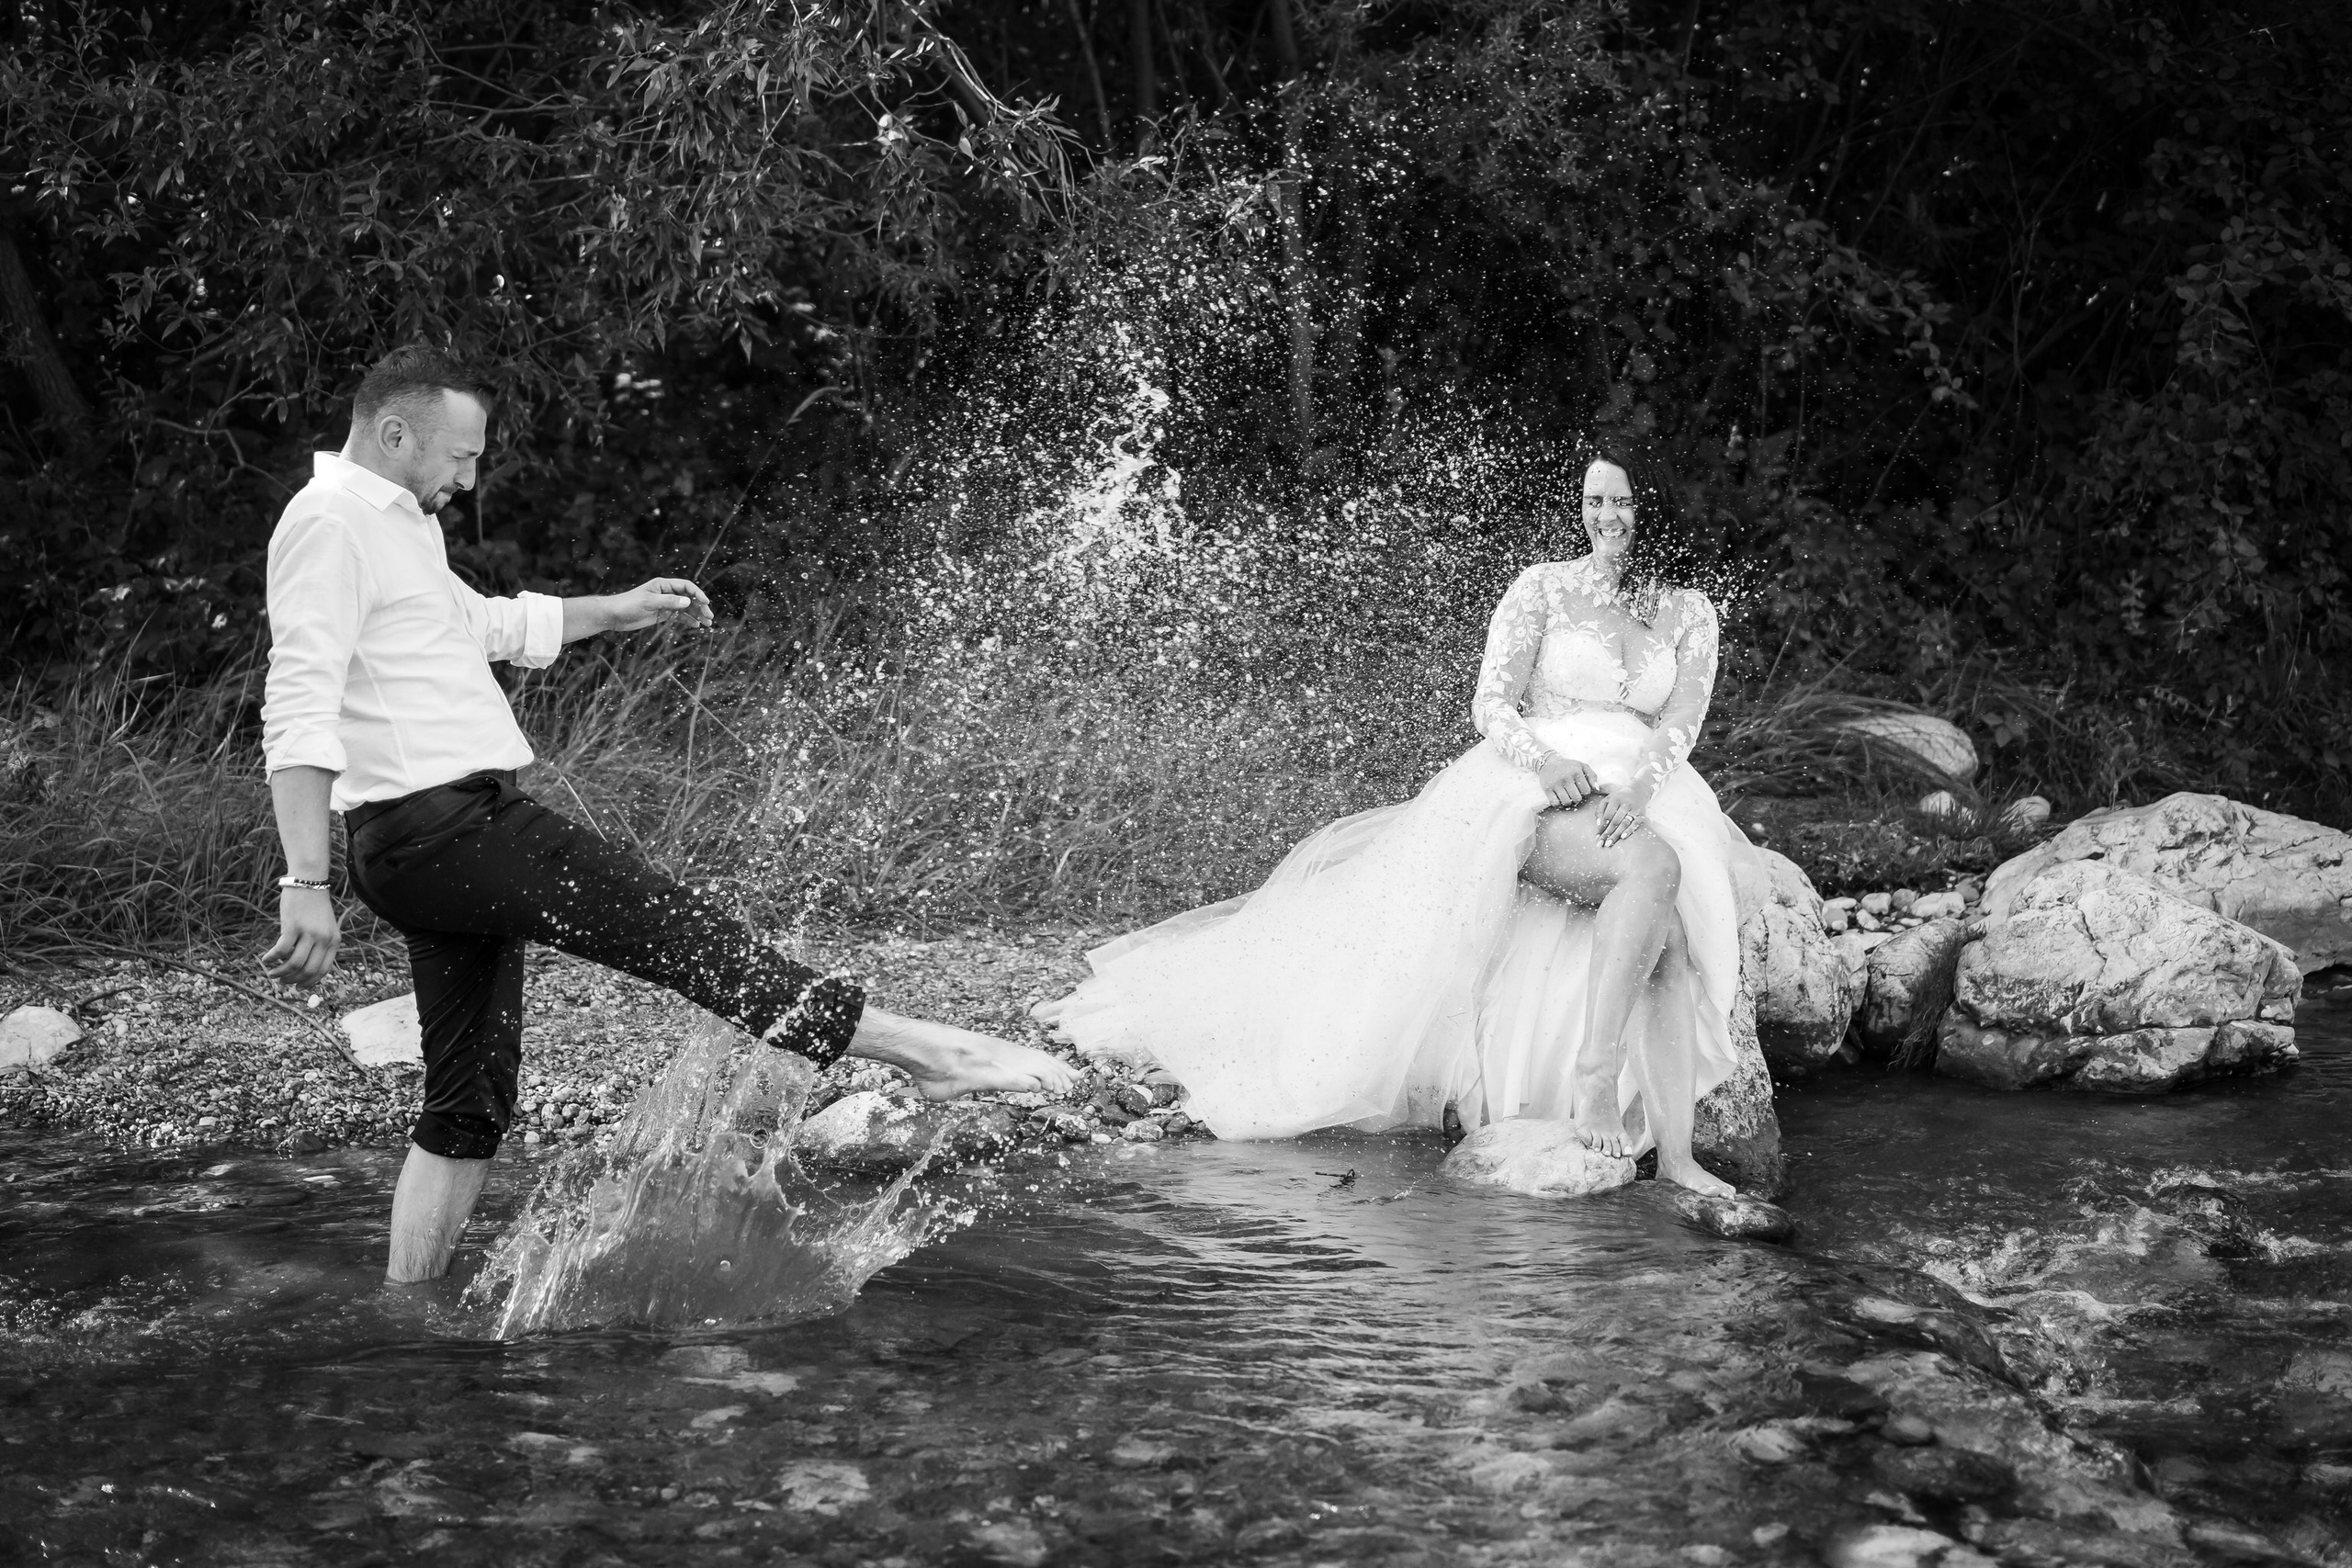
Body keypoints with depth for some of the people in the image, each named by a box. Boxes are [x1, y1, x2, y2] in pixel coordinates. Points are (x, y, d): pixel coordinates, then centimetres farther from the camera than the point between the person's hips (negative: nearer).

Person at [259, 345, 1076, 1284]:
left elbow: (485, 625, 39)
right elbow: (299, 712, -20)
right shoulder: (329, 521, -10)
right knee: (672, 925, -12)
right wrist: (306, 884, -27)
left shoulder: (397, 522, 22)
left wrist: (617, 610, 36)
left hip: (458, 830, 11)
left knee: (470, 1106, 12)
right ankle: (920, 1050, -12)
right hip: (433, 822, -11)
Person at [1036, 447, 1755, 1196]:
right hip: (1531, 789, -3)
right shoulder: (1544, 587, 7)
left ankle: (1673, 1154, -30)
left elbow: (1680, 725, 4)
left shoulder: (1690, 612, 15)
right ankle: (1594, 1076, -33)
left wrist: (1642, 785, -20)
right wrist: (1544, 761, -22)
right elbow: (1491, 705, 0)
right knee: (1651, 866, -36)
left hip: (1640, 799, 3)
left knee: (1670, 937, -28)